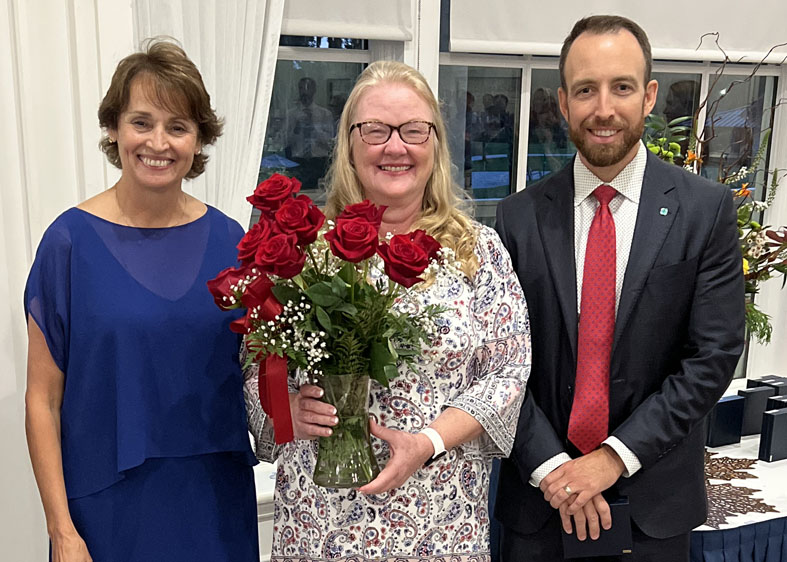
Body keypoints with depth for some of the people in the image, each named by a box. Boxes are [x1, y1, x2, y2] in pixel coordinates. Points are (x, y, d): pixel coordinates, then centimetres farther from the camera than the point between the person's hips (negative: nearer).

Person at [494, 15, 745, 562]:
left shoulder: (708, 209, -6)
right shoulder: (520, 217, -5)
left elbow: (713, 357, -10)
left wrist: (615, 456, -15)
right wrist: (550, 466, -14)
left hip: (655, 499, 0)